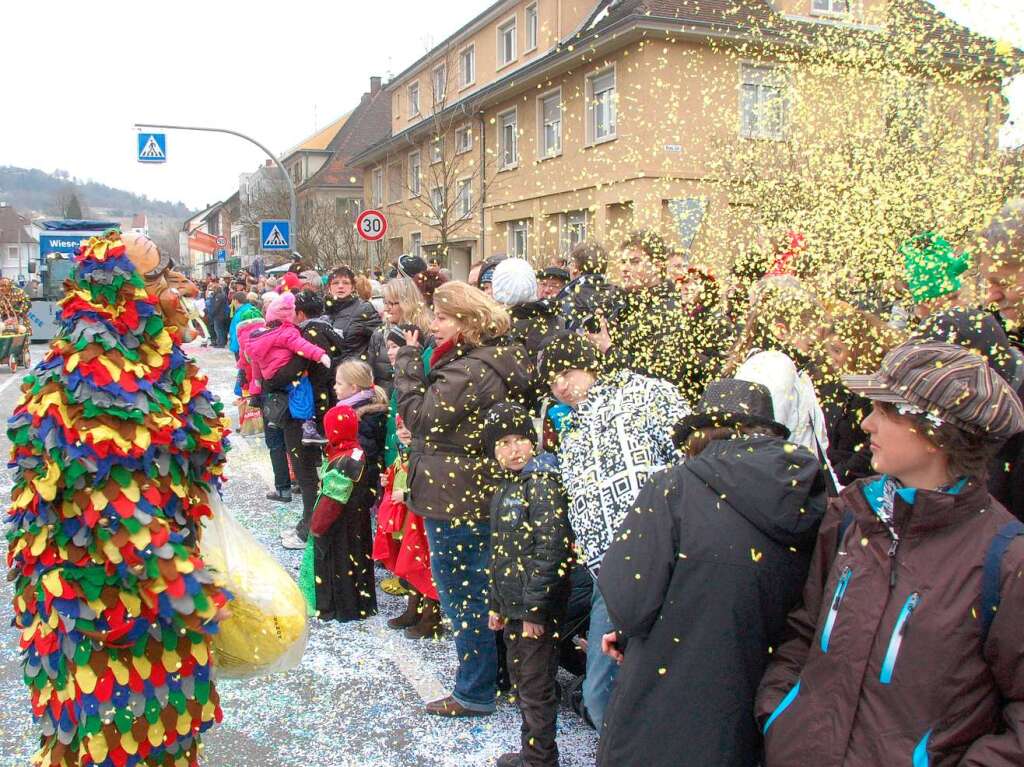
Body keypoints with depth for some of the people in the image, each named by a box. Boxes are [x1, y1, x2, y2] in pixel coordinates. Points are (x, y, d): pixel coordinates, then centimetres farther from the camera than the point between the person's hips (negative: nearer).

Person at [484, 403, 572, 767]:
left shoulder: (543, 483, -16)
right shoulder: (504, 490, 11)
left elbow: (551, 550, -21)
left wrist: (534, 608, -21)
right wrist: (497, 604, 19)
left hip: (538, 607, -9)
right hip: (513, 606, 9)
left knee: (536, 686, 3)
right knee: (520, 681, 20)